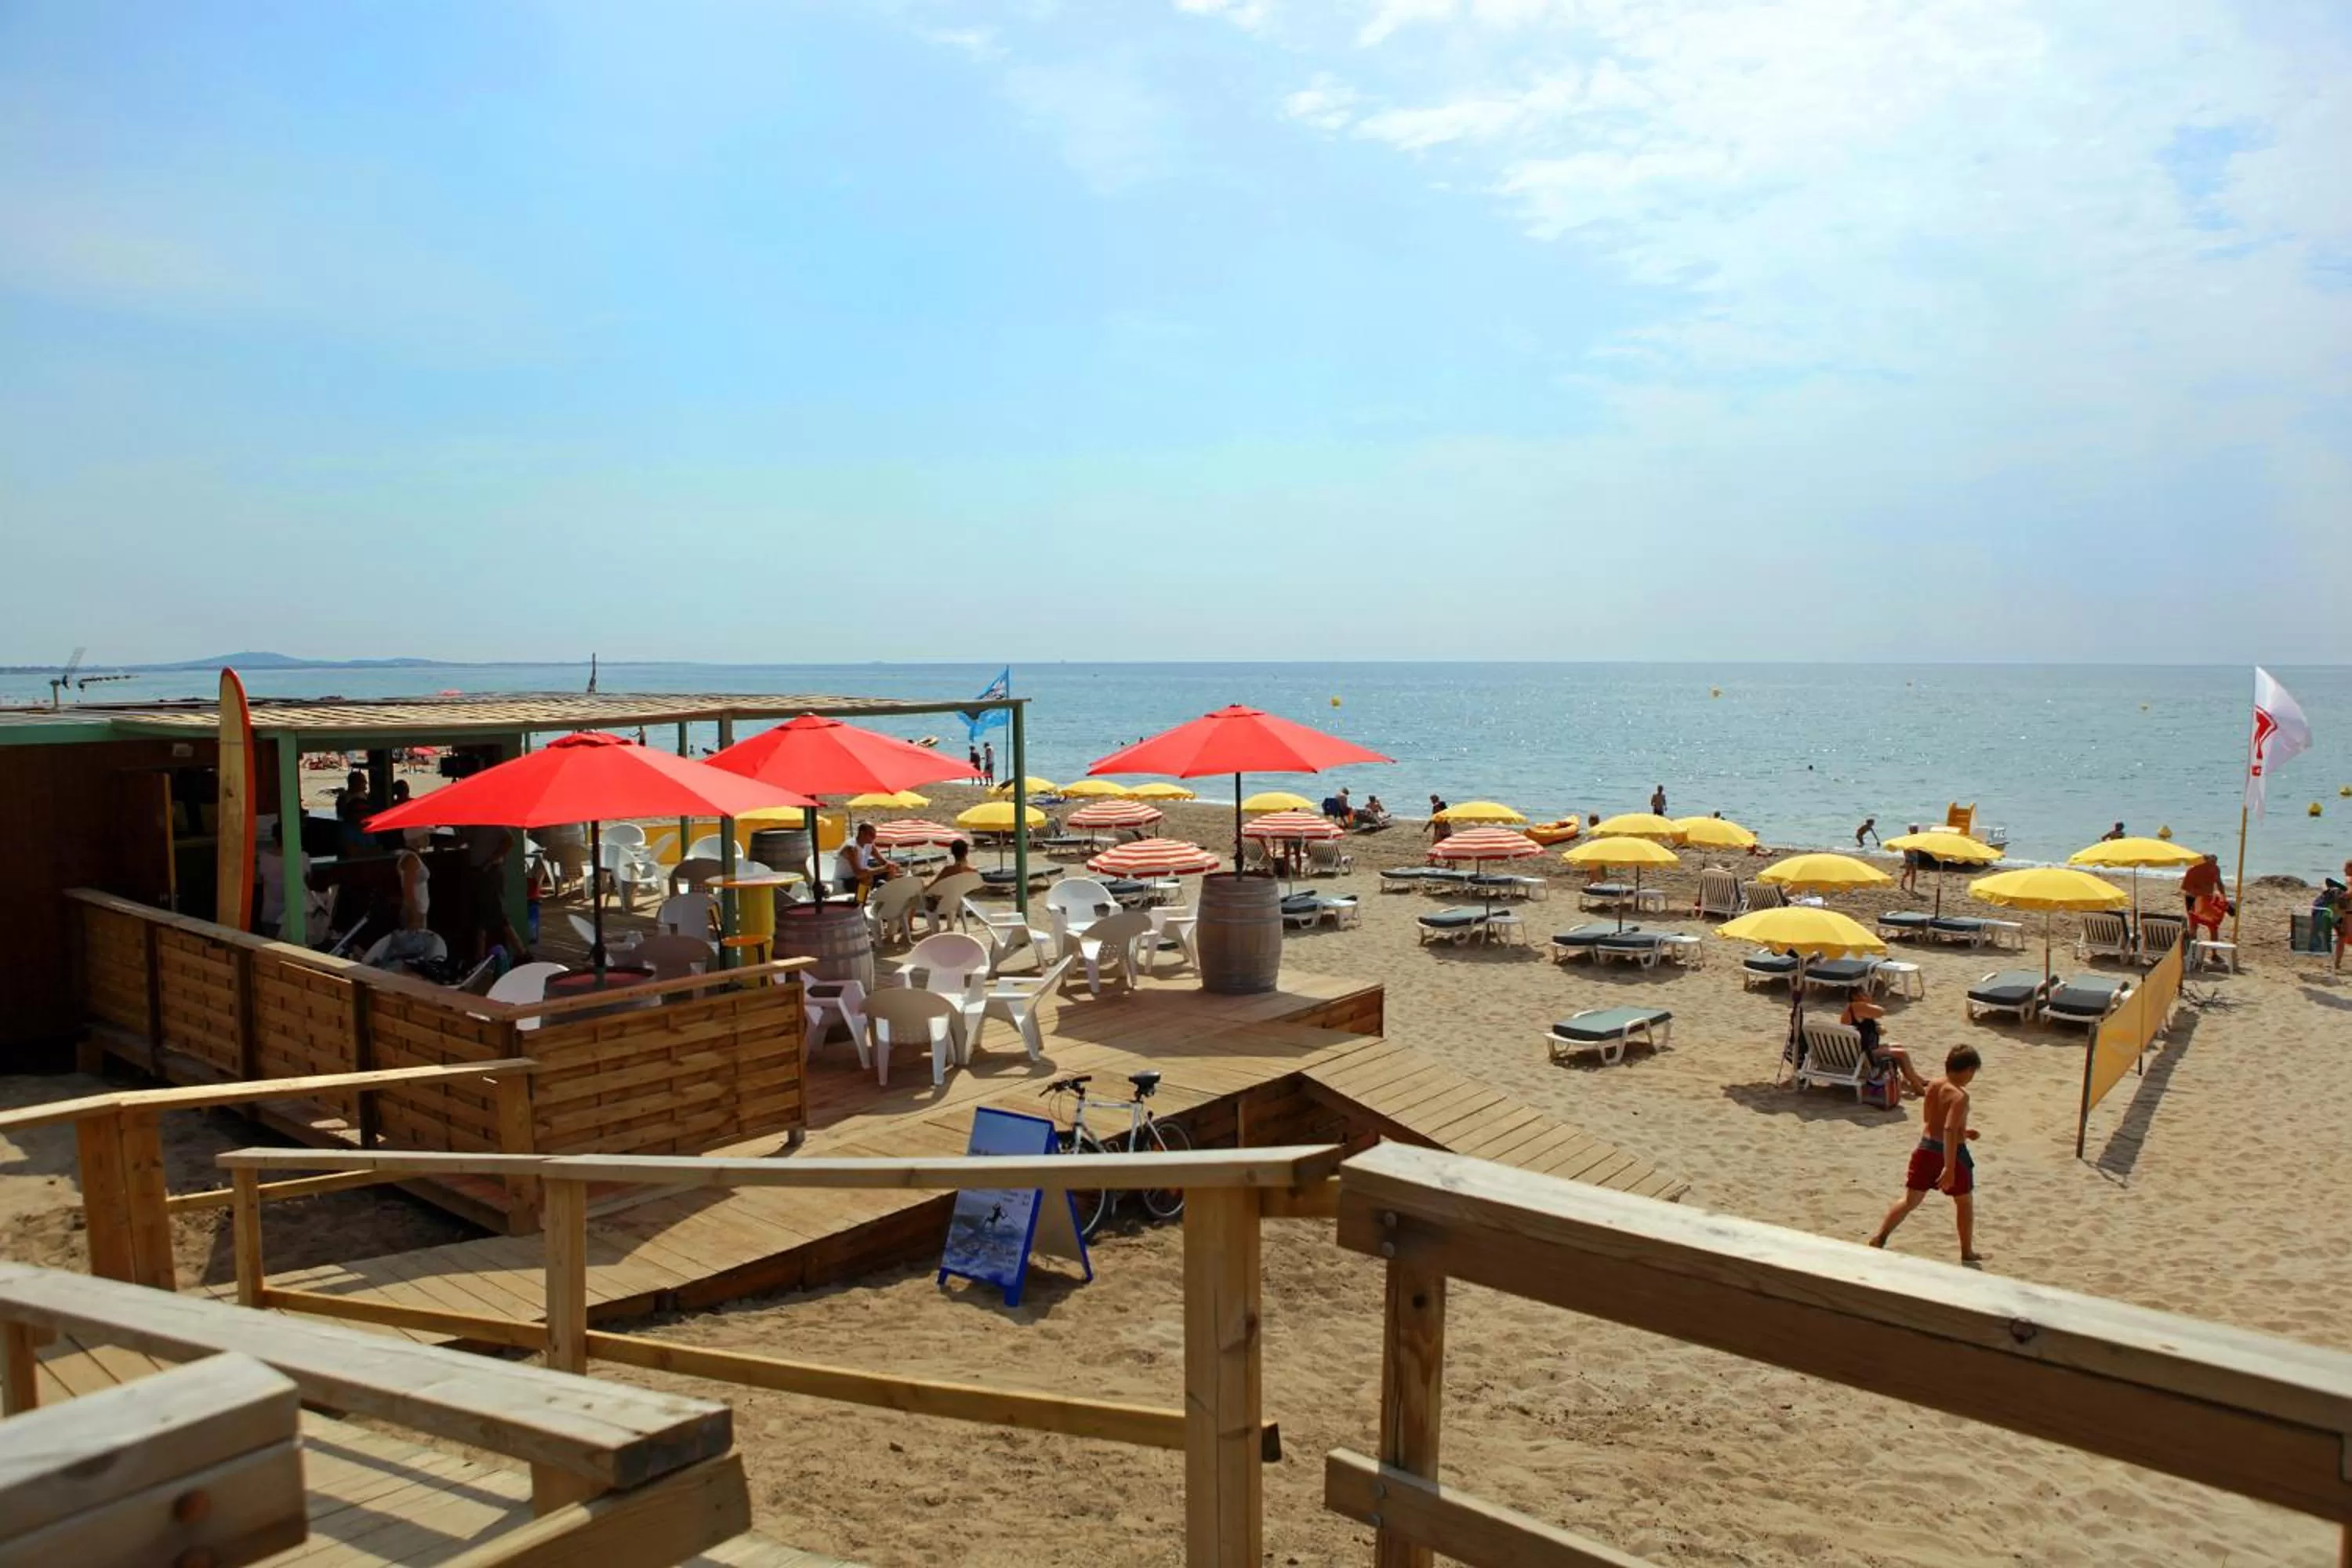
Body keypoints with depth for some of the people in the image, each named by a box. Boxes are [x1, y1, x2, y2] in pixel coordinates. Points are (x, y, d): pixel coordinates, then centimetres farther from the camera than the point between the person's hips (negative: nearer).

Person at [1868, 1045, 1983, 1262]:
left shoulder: (1933, 1086, 3)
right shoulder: (1960, 1096, -19)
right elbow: (1949, 1130, -28)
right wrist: (1950, 1168, -31)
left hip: (1926, 1148, 6)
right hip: (1952, 1153, -6)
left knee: (1910, 1200, 11)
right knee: (1965, 1202, 17)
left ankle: (1880, 1237, -1)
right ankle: (1967, 1252, 27)